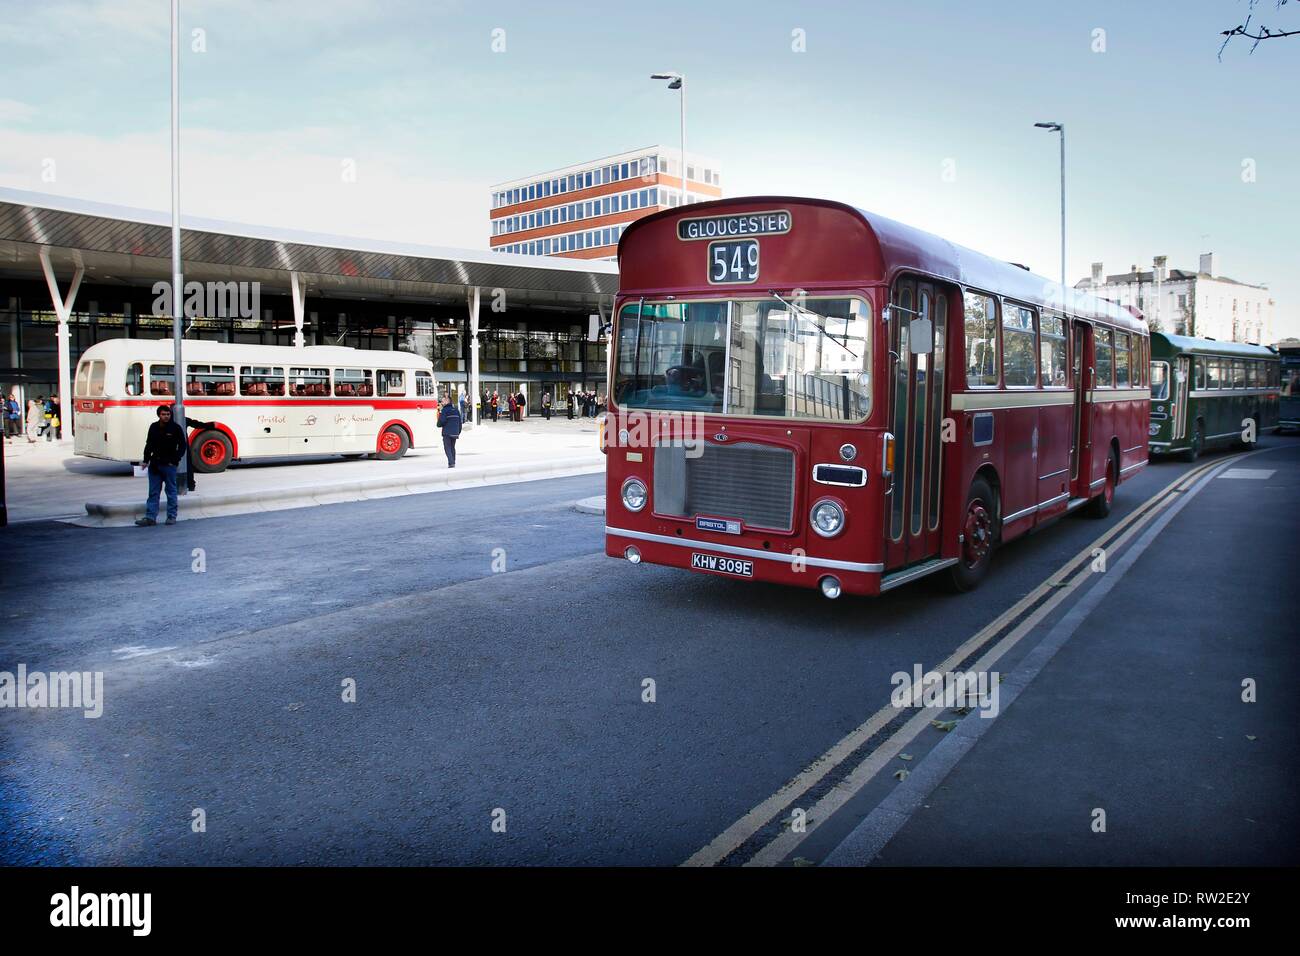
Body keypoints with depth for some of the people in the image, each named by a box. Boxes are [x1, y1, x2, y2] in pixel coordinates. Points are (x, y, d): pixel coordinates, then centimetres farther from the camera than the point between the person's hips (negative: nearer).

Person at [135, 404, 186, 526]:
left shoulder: (175, 428, -4)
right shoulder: (154, 427, 7)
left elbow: (183, 445, -2)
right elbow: (149, 445, 15)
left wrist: (175, 460, -8)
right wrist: (146, 460, 8)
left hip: (169, 465, -4)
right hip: (155, 464, 4)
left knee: (171, 492, 4)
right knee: (153, 492, 5)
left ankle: (171, 517, 11)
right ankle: (150, 517, 8)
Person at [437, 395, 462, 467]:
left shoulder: (444, 410, -9)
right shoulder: (456, 410, 12)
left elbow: (442, 421, -16)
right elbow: (460, 422, 15)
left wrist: (438, 424, 7)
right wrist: (458, 432, 21)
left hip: (447, 433, -6)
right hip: (455, 433, 6)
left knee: (447, 448, -3)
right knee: (452, 448, 17)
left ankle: (451, 462, -17)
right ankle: (453, 463, 17)